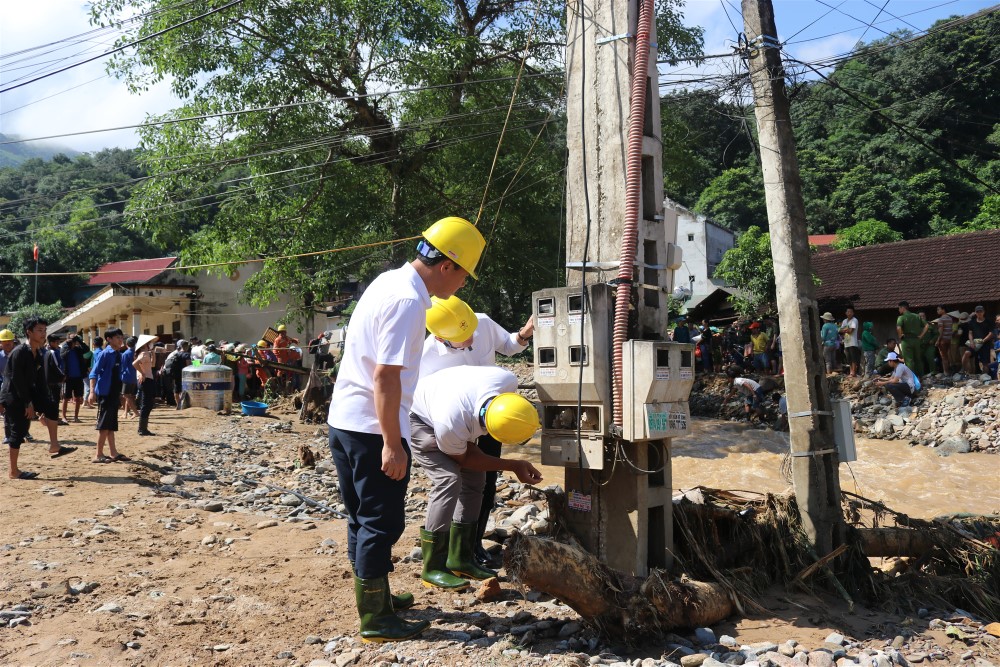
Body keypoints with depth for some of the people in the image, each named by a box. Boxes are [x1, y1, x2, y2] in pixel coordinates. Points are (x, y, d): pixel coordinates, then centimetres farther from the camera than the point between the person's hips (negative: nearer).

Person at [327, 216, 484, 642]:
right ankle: (375, 621, 13)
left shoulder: (390, 281, 11)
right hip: (373, 429, -10)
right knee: (381, 523, 1)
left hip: (344, 420, 10)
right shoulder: (408, 302, -20)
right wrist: (392, 444, -21)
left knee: (364, 517, 20)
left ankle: (373, 596, 36)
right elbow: (386, 376, -24)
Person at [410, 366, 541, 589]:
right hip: (418, 420, -7)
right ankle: (433, 569, -12)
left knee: (475, 478, 1)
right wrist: (514, 466, -21)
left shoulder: (508, 381, -32)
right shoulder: (451, 426, -43)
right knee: (449, 479, -21)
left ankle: (460, 559, 11)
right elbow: (463, 458, -19)